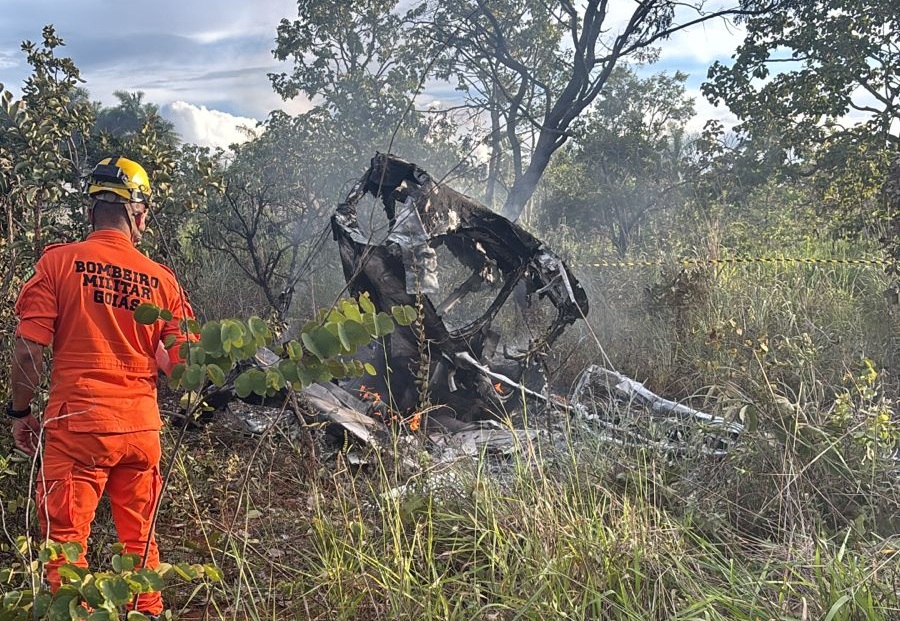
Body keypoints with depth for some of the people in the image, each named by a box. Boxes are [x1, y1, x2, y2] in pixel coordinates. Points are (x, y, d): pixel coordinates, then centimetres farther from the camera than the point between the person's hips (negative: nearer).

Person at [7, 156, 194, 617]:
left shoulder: (59, 261, -6)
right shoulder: (161, 278, 2)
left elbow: (28, 351, -8)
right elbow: (184, 364, 3)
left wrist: (20, 413, 5)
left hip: (77, 423, -3)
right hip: (142, 426, 4)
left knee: (66, 543, 6)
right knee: (139, 541, 17)